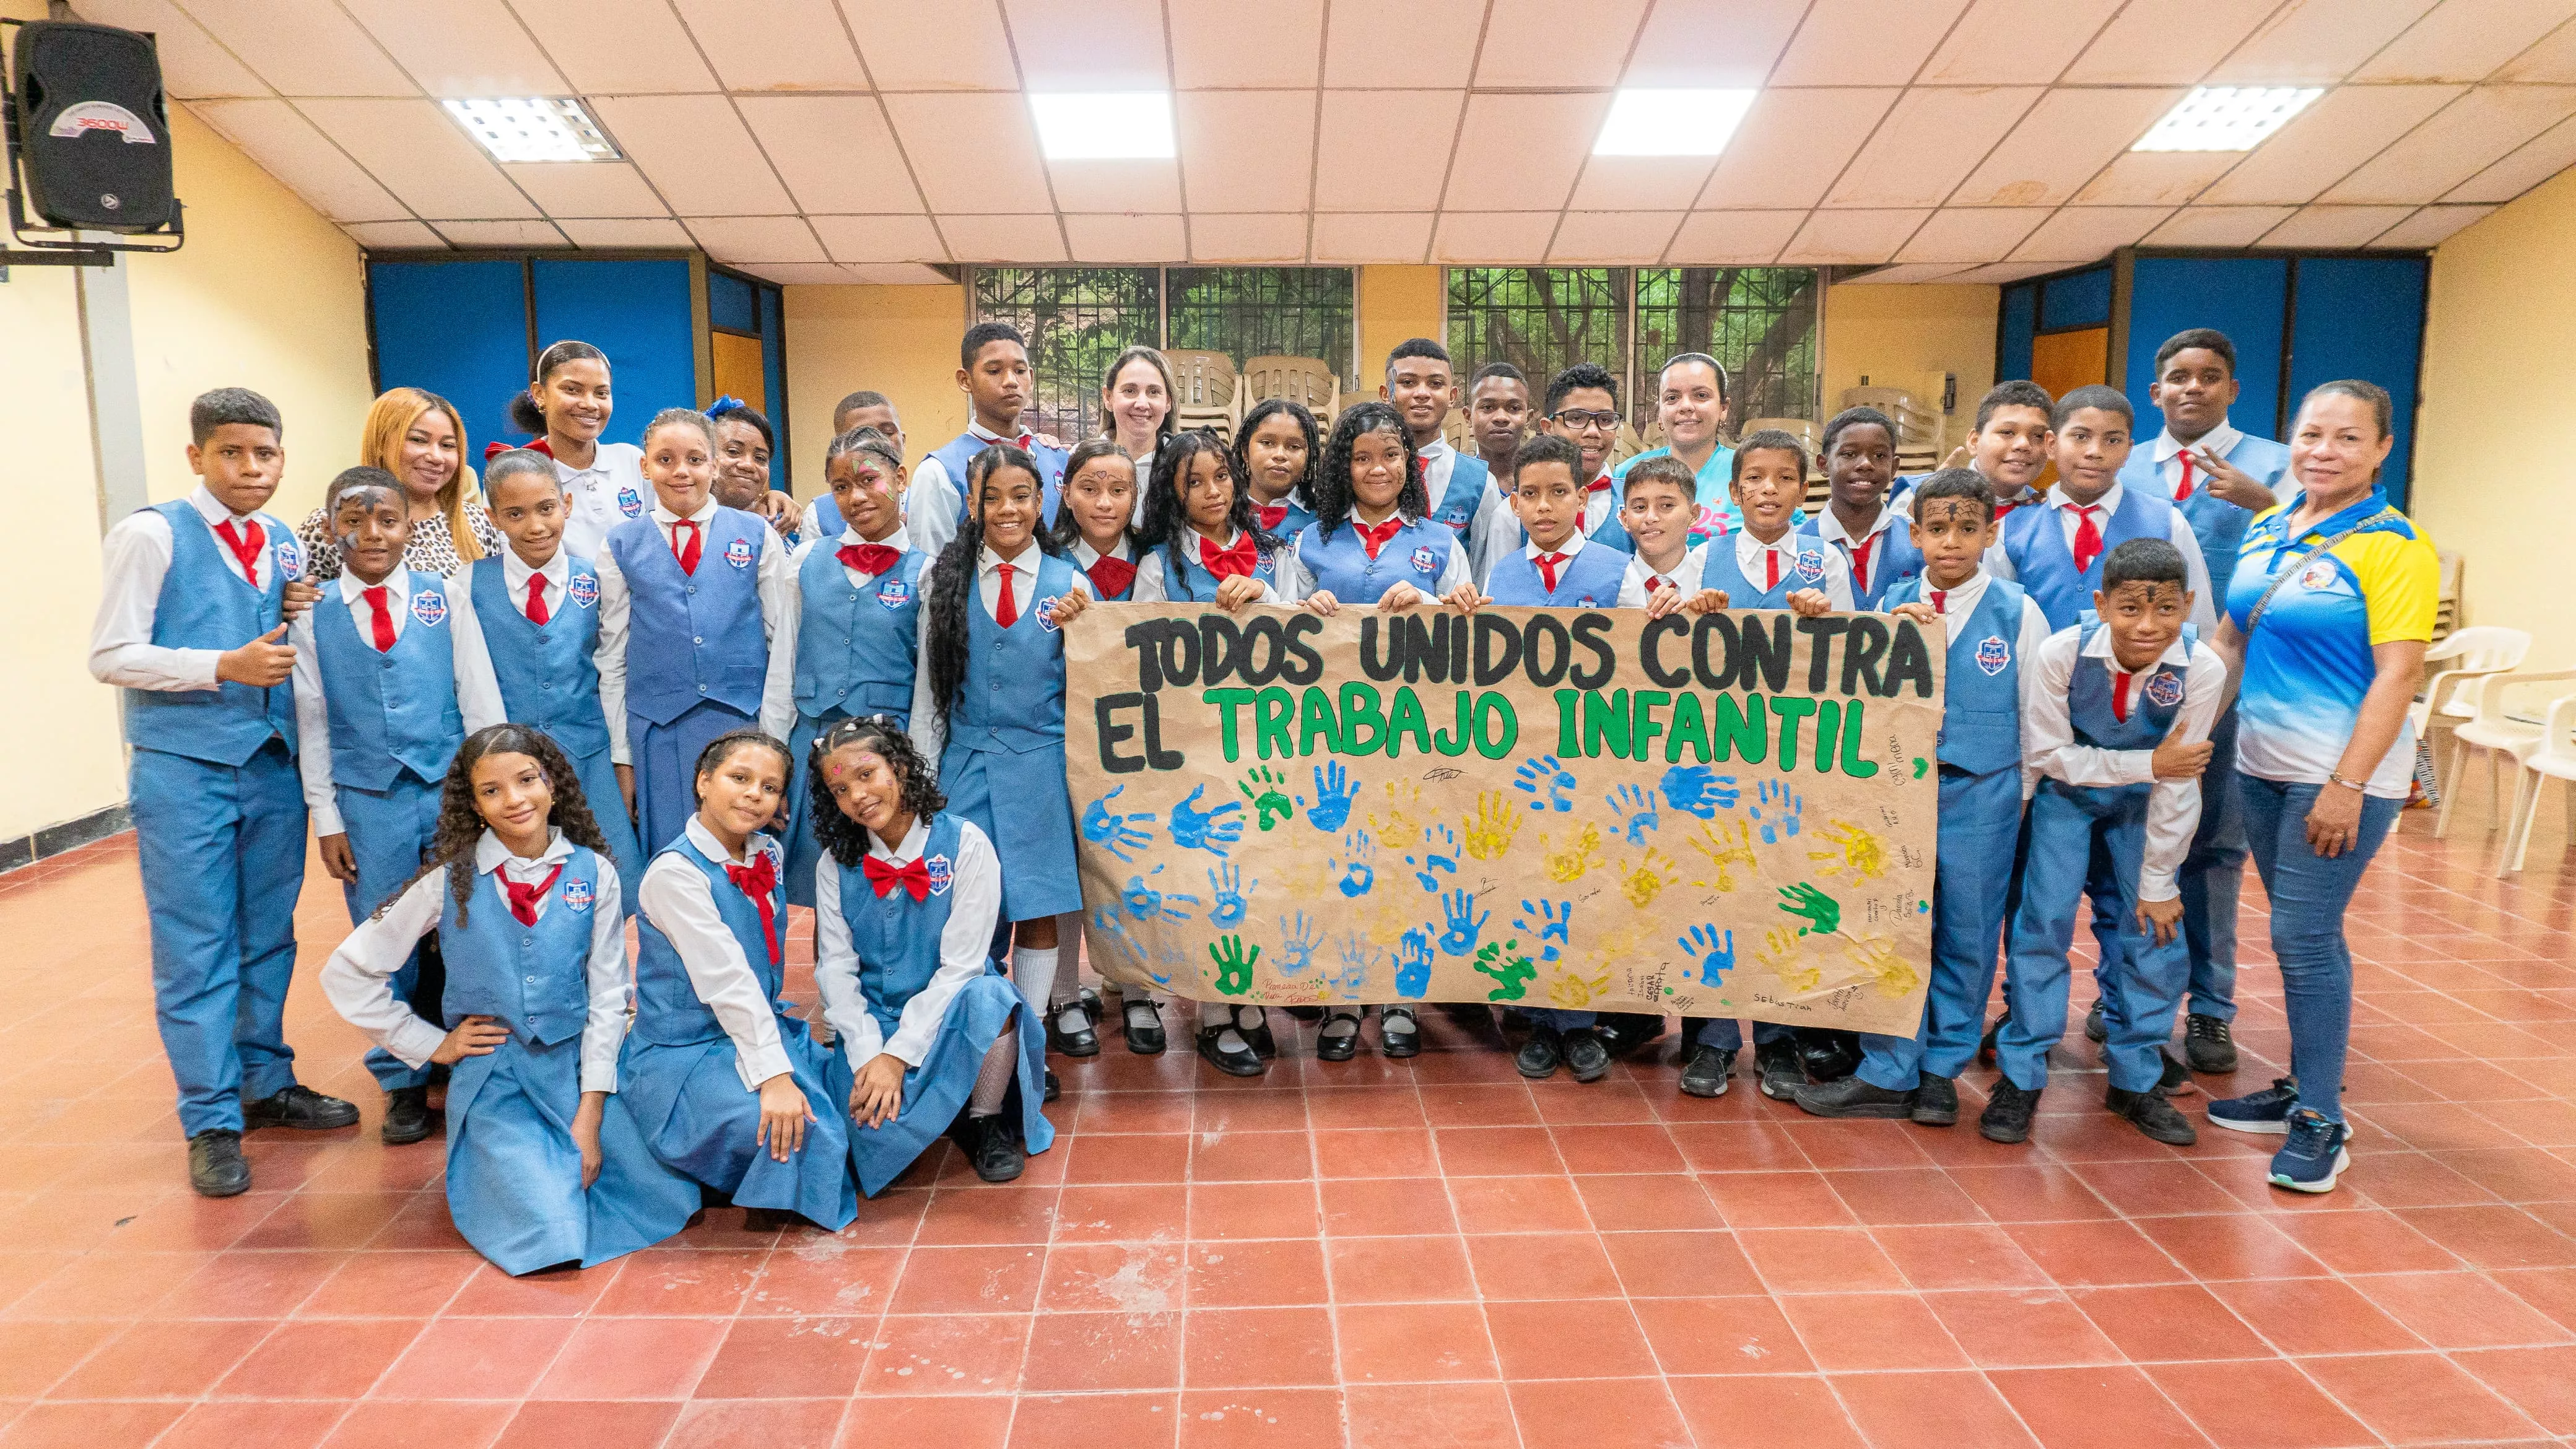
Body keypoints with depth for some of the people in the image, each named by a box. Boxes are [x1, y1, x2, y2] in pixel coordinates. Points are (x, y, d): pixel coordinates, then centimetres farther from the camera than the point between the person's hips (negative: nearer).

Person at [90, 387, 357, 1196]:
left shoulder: (286, 546, 10)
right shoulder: (151, 534, -6)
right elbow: (111, 657, -10)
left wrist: (304, 618, -2)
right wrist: (224, 665, -20)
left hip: (275, 764, 5)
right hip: (185, 770, -5)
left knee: (269, 938, 15)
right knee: (196, 949, 1)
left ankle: (266, 1084, 29)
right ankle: (212, 1123, 10)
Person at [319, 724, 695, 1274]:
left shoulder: (594, 874, -3)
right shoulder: (449, 881, -5)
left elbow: (607, 997, -2)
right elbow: (347, 972, 3)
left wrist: (589, 1117, -8)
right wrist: (433, 1044, 0)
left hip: (577, 1067, 2)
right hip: (493, 1080, -2)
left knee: (673, 1200, -11)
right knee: (557, 1238, -19)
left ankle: (561, 1160, 18)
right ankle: (486, 1164, 14)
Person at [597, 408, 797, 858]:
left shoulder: (758, 537, 4)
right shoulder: (622, 546, 6)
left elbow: (781, 641, 3)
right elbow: (613, 657, 7)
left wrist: (772, 738, -3)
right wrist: (622, 756, 4)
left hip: (745, 724, 0)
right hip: (658, 736, 1)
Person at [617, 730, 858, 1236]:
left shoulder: (768, 856, 4)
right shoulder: (675, 872, -19)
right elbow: (727, 980, -27)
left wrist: (778, 1042, 3)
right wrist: (773, 1075, -31)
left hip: (761, 1031, 8)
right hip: (683, 1055, -8)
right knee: (784, 1124, -32)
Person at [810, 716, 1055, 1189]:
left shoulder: (965, 845, -10)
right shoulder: (835, 864, 2)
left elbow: (960, 965, -14)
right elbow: (835, 968, -2)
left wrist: (899, 1055, -20)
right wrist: (868, 1056, -17)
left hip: (949, 1019, -2)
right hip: (873, 1023, 2)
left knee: (987, 998, -37)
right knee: (877, 1135, -25)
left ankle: (987, 1120, -9)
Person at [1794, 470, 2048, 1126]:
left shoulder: (2018, 613, -2)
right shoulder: (1894, 603, 4)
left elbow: (2037, 718, 4)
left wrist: (2018, 800, 6)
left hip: (1980, 794, -2)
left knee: (1966, 932, 7)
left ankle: (1940, 1069, 23)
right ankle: (1889, 1073, 16)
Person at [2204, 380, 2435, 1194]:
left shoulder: (2392, 547, -10)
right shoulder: (2266, 530, 10)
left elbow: (2396, 675, -15)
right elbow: (2231, 638, 16)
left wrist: (2348, 785, -20)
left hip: (2342, 773, -6)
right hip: (2261, 763, 6)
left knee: (2304, 936, -4)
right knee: (2300, 933, 15)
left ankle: (2322, 1122, 8)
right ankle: (2305, 1085, 28)